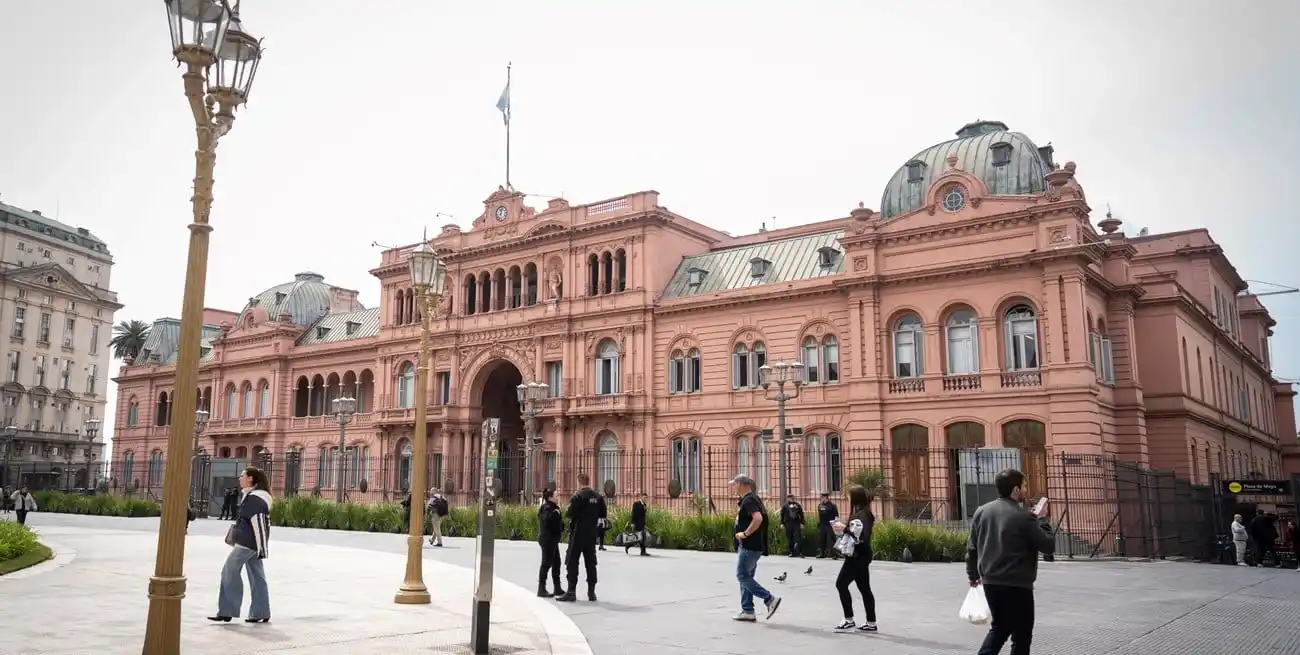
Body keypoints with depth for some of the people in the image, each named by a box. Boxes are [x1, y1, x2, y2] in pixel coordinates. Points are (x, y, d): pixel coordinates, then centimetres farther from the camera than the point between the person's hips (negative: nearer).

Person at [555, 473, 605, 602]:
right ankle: (591, 592, 13)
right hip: (592, 534, 6)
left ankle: (571, 592, -1)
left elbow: (569, 514, -17)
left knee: (572, 563, 1)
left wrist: (566, 513, 4)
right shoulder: (598, 497, 5)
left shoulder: (578, 496, -14)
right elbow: (602, 515, 8)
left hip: (578, 534, -6)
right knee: (590, 563, 11)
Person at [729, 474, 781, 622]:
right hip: (749, 545, 10)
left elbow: (758, 518, -30)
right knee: (746, 576, 12)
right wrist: (739, 503, 14)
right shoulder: (751, 499, 15)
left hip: (749, 546, -10)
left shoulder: (748, 500, -16)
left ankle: (770, 599, -8)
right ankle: (747, 611, 15)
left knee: (742, 576, -7)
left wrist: (745, 533, -24)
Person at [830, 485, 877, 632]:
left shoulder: (862, 515, -17)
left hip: (858, 557, -10)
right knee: (864, 588, 10)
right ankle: (871, 623, 13)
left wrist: (845, 529, -22)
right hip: (859, 556, 10)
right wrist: (843, 529, 7)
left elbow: (861, 534, -30)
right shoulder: (861, 514, 15)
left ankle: (849, 620, -3)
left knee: (841, 583, -7)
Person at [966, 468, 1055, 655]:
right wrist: (1042, 520, 4)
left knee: (999, 626, 23)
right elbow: (1049, 546, -9)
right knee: (1021, 635, 7)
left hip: (989, 582, 6)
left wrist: (973, 574, 23)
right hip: (1017, 585, -6)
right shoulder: (1024, 516, -14)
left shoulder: (981, 511, 5)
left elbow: (972, 547, 11)